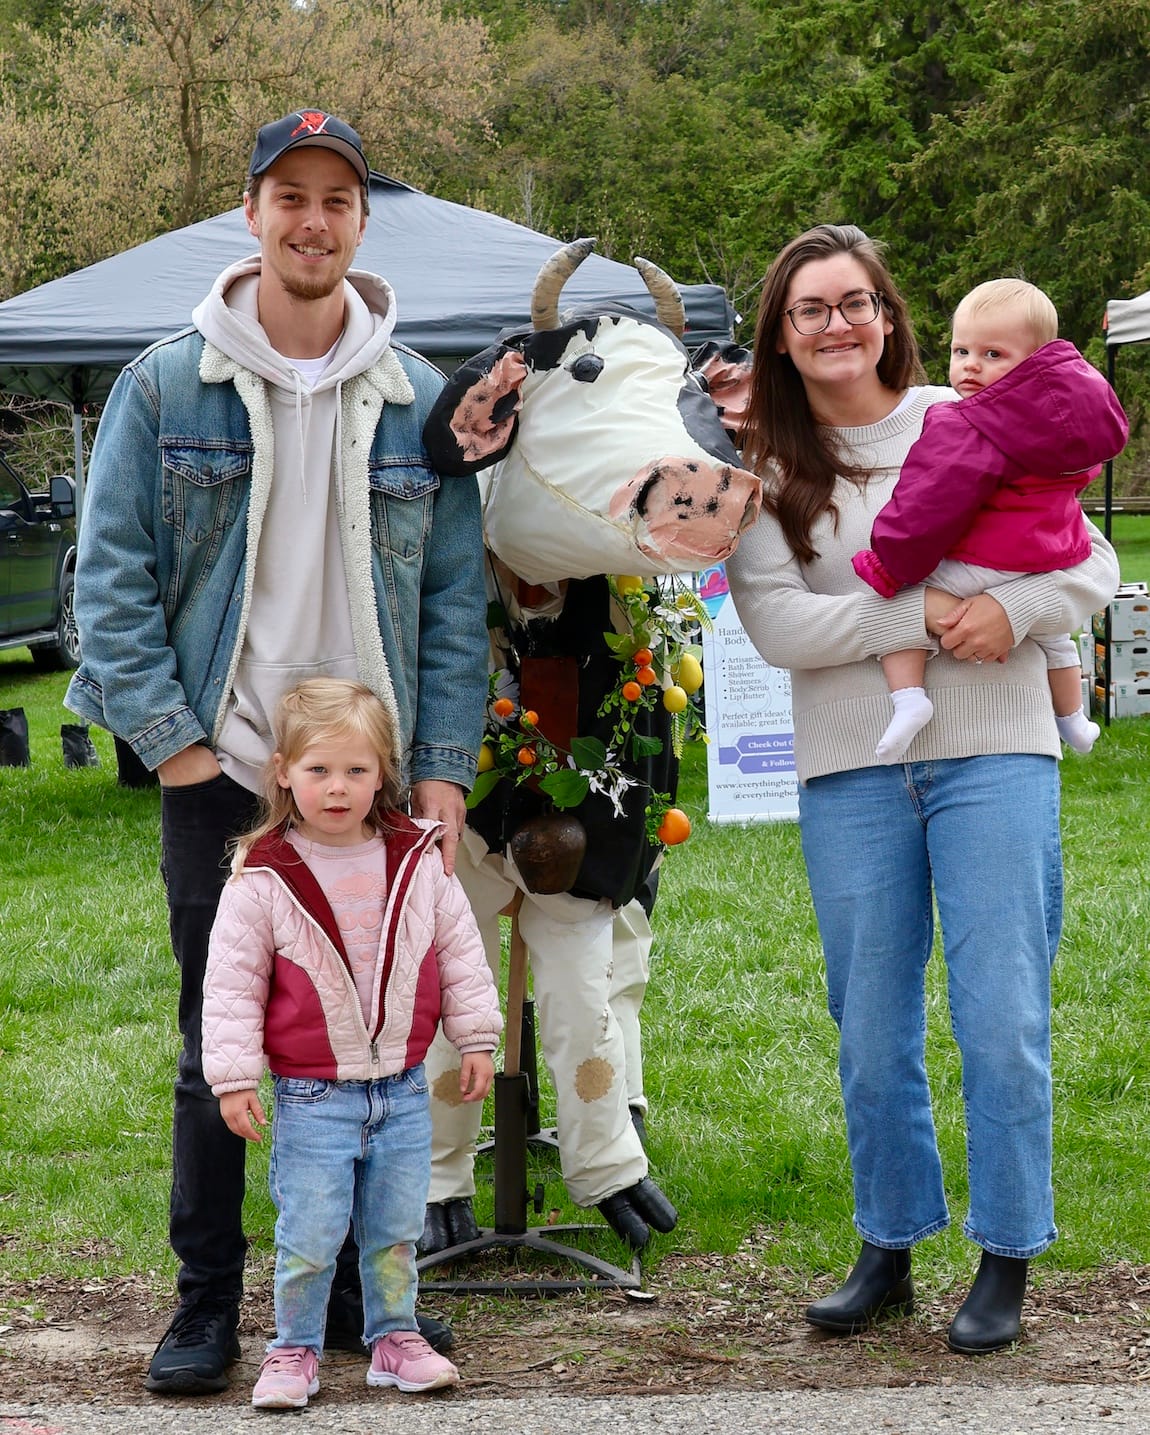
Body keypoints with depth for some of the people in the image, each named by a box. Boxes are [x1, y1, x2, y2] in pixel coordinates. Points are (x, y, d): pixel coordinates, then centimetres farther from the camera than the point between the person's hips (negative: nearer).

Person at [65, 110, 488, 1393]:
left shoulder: (418, 399, 6)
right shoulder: (165, 386, 1)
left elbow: (455, 598, 6)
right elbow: (111, 577, -1)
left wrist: (444, 768, -2)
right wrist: (171, 742, -9)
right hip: (220, 773, -2)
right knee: (219, 1048, 4)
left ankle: (354, 1290, 20)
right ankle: (204, 1306, 14)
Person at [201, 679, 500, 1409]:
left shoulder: (419, 862, -1)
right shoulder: (263, 878, -10)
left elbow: (459, 953, 9)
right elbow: (231, 984, -6)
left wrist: (476, 1038, 9)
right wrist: (234, 1077, -8)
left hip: (403, 1090, 3)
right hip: (312, 1095, -3)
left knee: (396, 1231, 13)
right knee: (308, 1238, -1)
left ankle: (395, 1337, 28)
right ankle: (294, 1350, 15)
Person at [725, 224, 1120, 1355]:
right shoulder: (768, 468, 5)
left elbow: (1091, 559, 6)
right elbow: (772, 623, -8)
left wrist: (1015, 612, -14)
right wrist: (922, 617, -15)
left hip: (992, 755, -1)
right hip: (850, 773, 1)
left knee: (1001, 1020, -4)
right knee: (872, 1034, 8)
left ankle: (1006, 1263, 8)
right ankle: (887, 1251, 23)